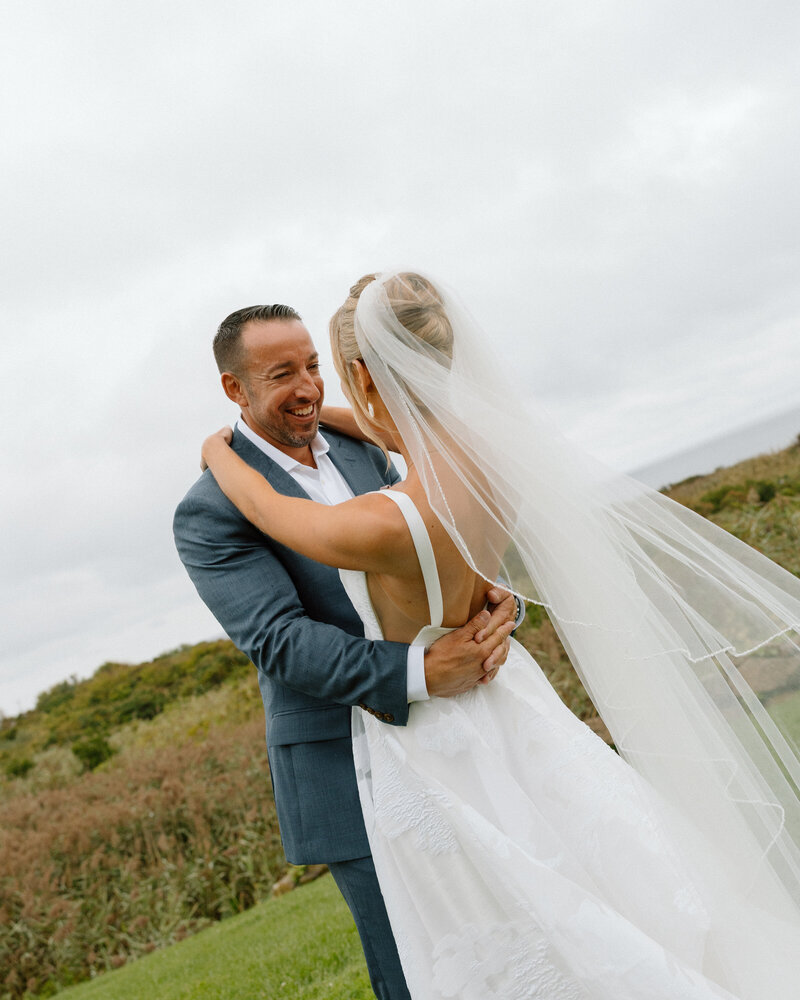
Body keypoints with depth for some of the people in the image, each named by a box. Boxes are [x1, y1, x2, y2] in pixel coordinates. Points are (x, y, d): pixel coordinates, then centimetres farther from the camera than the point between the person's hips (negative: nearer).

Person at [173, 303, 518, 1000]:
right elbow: (281, 642, -21)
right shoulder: (212, 511, -12)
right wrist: (420, 673, -31)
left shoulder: (361, 452, 6)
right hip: (350, 779, -5)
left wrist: (496, 596, -19)